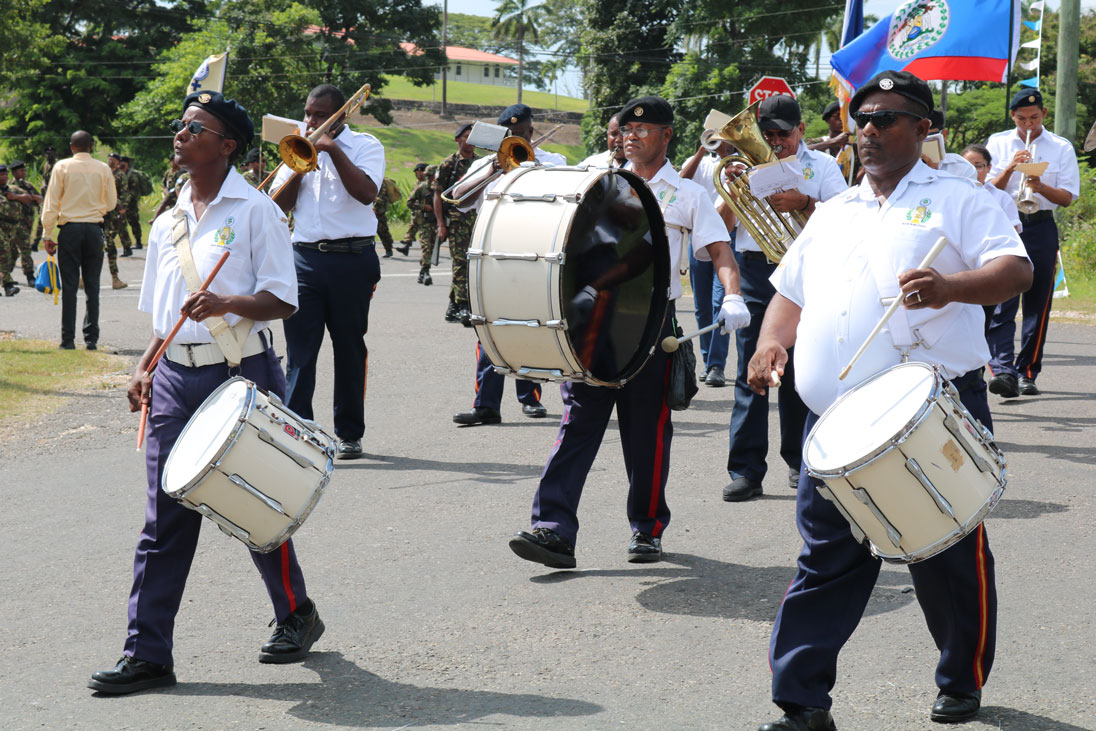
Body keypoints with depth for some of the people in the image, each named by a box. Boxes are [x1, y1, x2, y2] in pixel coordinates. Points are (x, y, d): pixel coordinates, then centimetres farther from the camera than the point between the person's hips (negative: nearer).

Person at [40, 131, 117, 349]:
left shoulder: (62, 167, -2)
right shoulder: (103, 169, 2)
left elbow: (51, 203, -3)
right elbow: (111, 203, 10)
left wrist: (47, 234, 2)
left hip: (69, 229, -1)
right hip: (94, 229, 1)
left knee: (69, 285, 1)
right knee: (92, 285, 6)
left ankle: (68, 339, 0)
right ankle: (91, 337, 5)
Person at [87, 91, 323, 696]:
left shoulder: (255, 211, -4)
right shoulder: (168, 223, 14)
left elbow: (282, 300, -10)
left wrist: (227, 302, -25)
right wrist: (145, 367, 6)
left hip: (242, 373, -5)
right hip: (176, 378, 5)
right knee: (164, 518, 1)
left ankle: (297, 617, 27)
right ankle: (147, 652, 3)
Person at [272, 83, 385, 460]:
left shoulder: (365, 145, 3)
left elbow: (366, 192, -15)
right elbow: (278, 205, 9)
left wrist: (333, 150, -14)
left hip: (351, 259, -3)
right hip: (305, 256, 3)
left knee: (349, 348, 4)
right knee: (299, 348, -3)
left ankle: (349, 433, 13)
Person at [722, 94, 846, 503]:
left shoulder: (822, 166, 10)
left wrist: (803, 203, -18)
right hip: (753, 271, 1)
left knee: (798, 372, 5)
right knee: (751, 372, -4)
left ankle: (800, 460, 19)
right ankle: (746, 470, -5)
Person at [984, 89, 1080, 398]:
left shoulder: (1062, 148, 8)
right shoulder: (997, 143, 10)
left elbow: (1068, 197, 3)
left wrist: (1041, 187, -16)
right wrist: (1010, 168, -11)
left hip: (1041, 226, 1)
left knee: (1037, 304, 2)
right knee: (1002, 302, -13)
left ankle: (1027, 373, 10)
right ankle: (1002, 370, -21)